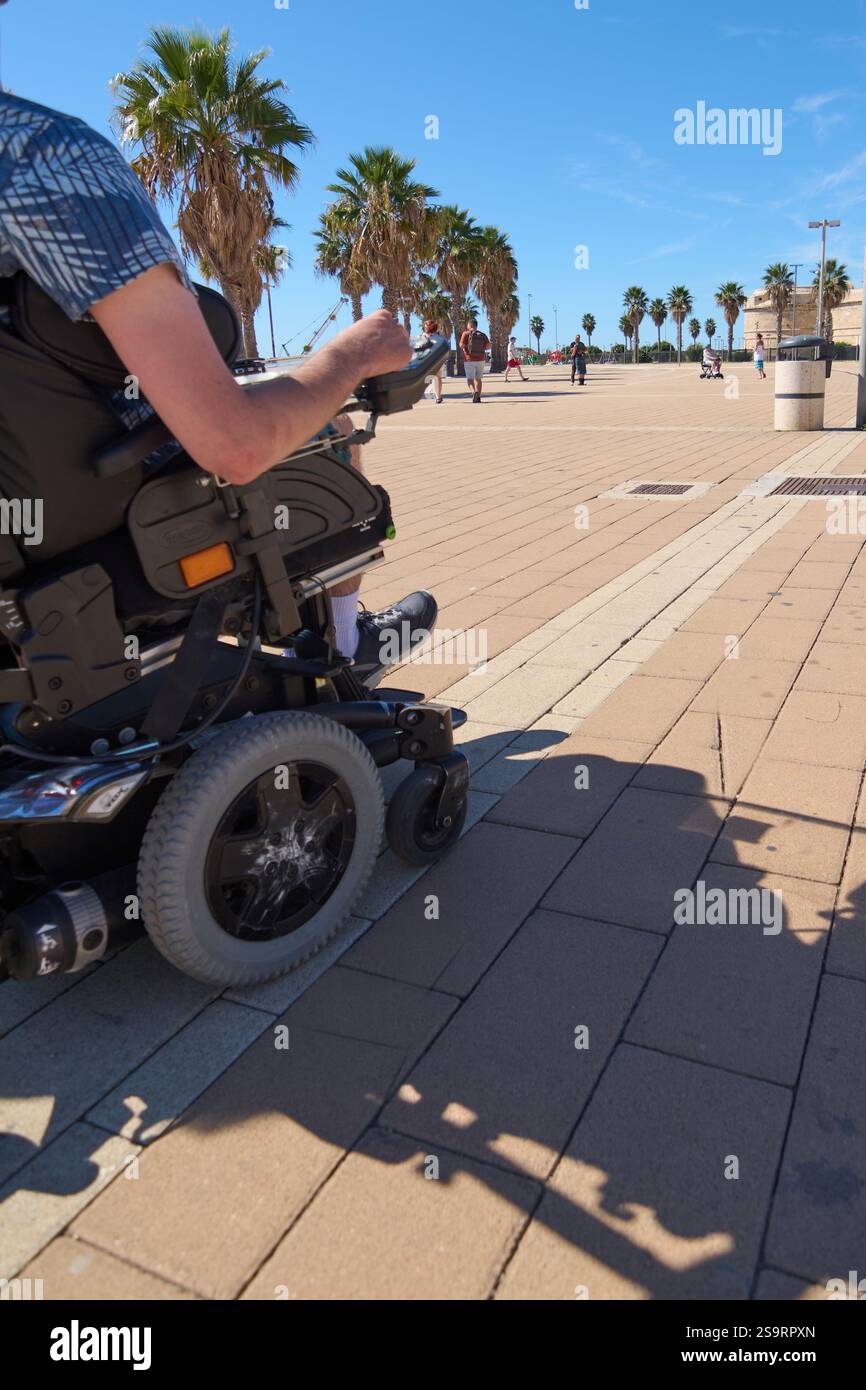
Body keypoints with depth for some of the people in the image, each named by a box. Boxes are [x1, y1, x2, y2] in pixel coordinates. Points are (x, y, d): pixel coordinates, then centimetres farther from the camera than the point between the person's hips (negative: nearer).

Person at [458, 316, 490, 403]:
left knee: (470, 378, 0)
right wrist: (481, 348, 14)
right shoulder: (483, 335, 5)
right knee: (478, 379, 13)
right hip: (480, 359, 3)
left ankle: (474, 392, -27)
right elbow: (488, 346, -1)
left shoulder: (466, 334, -6)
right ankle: (478, 397, 10)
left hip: (469, 359, -3)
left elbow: (461, 345, -12)